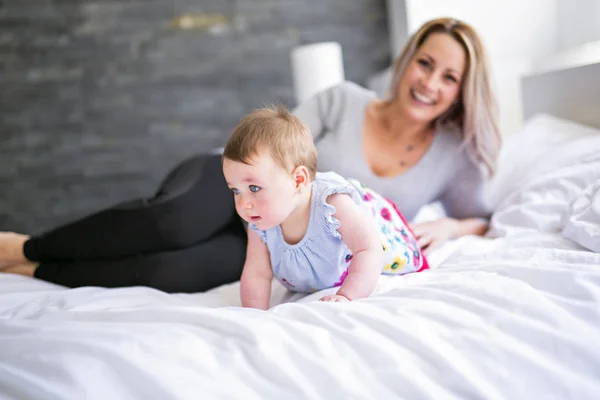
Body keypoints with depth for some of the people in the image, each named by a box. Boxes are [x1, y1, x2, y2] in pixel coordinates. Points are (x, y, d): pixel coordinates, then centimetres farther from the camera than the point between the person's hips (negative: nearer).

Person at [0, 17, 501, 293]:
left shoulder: (453, 154, 3)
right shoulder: (342, 101, 0)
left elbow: (481, 219, 10)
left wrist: (445, 227, -11)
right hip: (231, 186, 0)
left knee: (169, 271, -33)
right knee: (175, 222, -39)